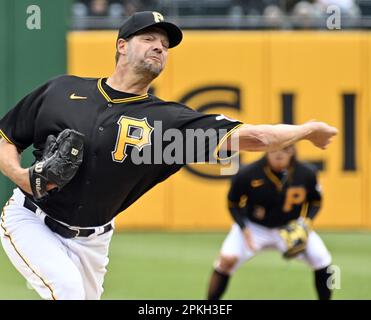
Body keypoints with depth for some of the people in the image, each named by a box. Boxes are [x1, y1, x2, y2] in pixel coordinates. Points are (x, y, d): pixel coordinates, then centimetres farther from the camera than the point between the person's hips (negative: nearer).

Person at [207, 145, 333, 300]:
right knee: (227, 258, -25)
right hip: (254, 227, -2)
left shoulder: (306, 174, -19)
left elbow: (315, 202, 0)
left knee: (322, 260, -10)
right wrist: (245, 229, -22)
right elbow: (234, 204, -9)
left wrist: (306, 222, -18)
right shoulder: (247, 174, -25)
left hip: (291, 227, 2)